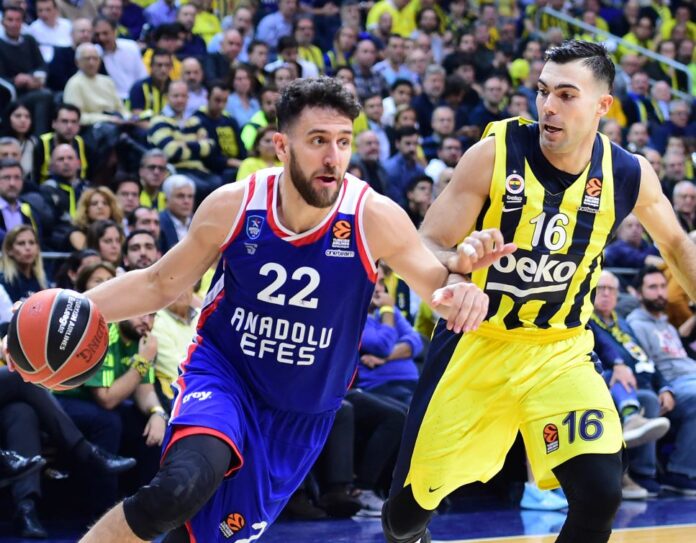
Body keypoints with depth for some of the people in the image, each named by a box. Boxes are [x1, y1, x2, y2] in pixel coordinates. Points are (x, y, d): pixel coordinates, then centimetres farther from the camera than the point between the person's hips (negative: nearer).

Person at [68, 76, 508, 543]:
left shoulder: (374, 217, -18)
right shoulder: (232, 206, -15)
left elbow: (439, 285, -10)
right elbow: (160, 284, 0)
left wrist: (461, 292, -35)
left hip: (302, 413, 2)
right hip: (222, 372, -2)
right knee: (184, 486, -33)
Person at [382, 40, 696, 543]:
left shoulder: (629, 175, -8)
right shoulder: (495, 152, -16)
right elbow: (425, 249, -15)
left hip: (559, 350, 1)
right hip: (475, 342, -1)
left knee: (601, 492, -19)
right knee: (412, 502, 8)